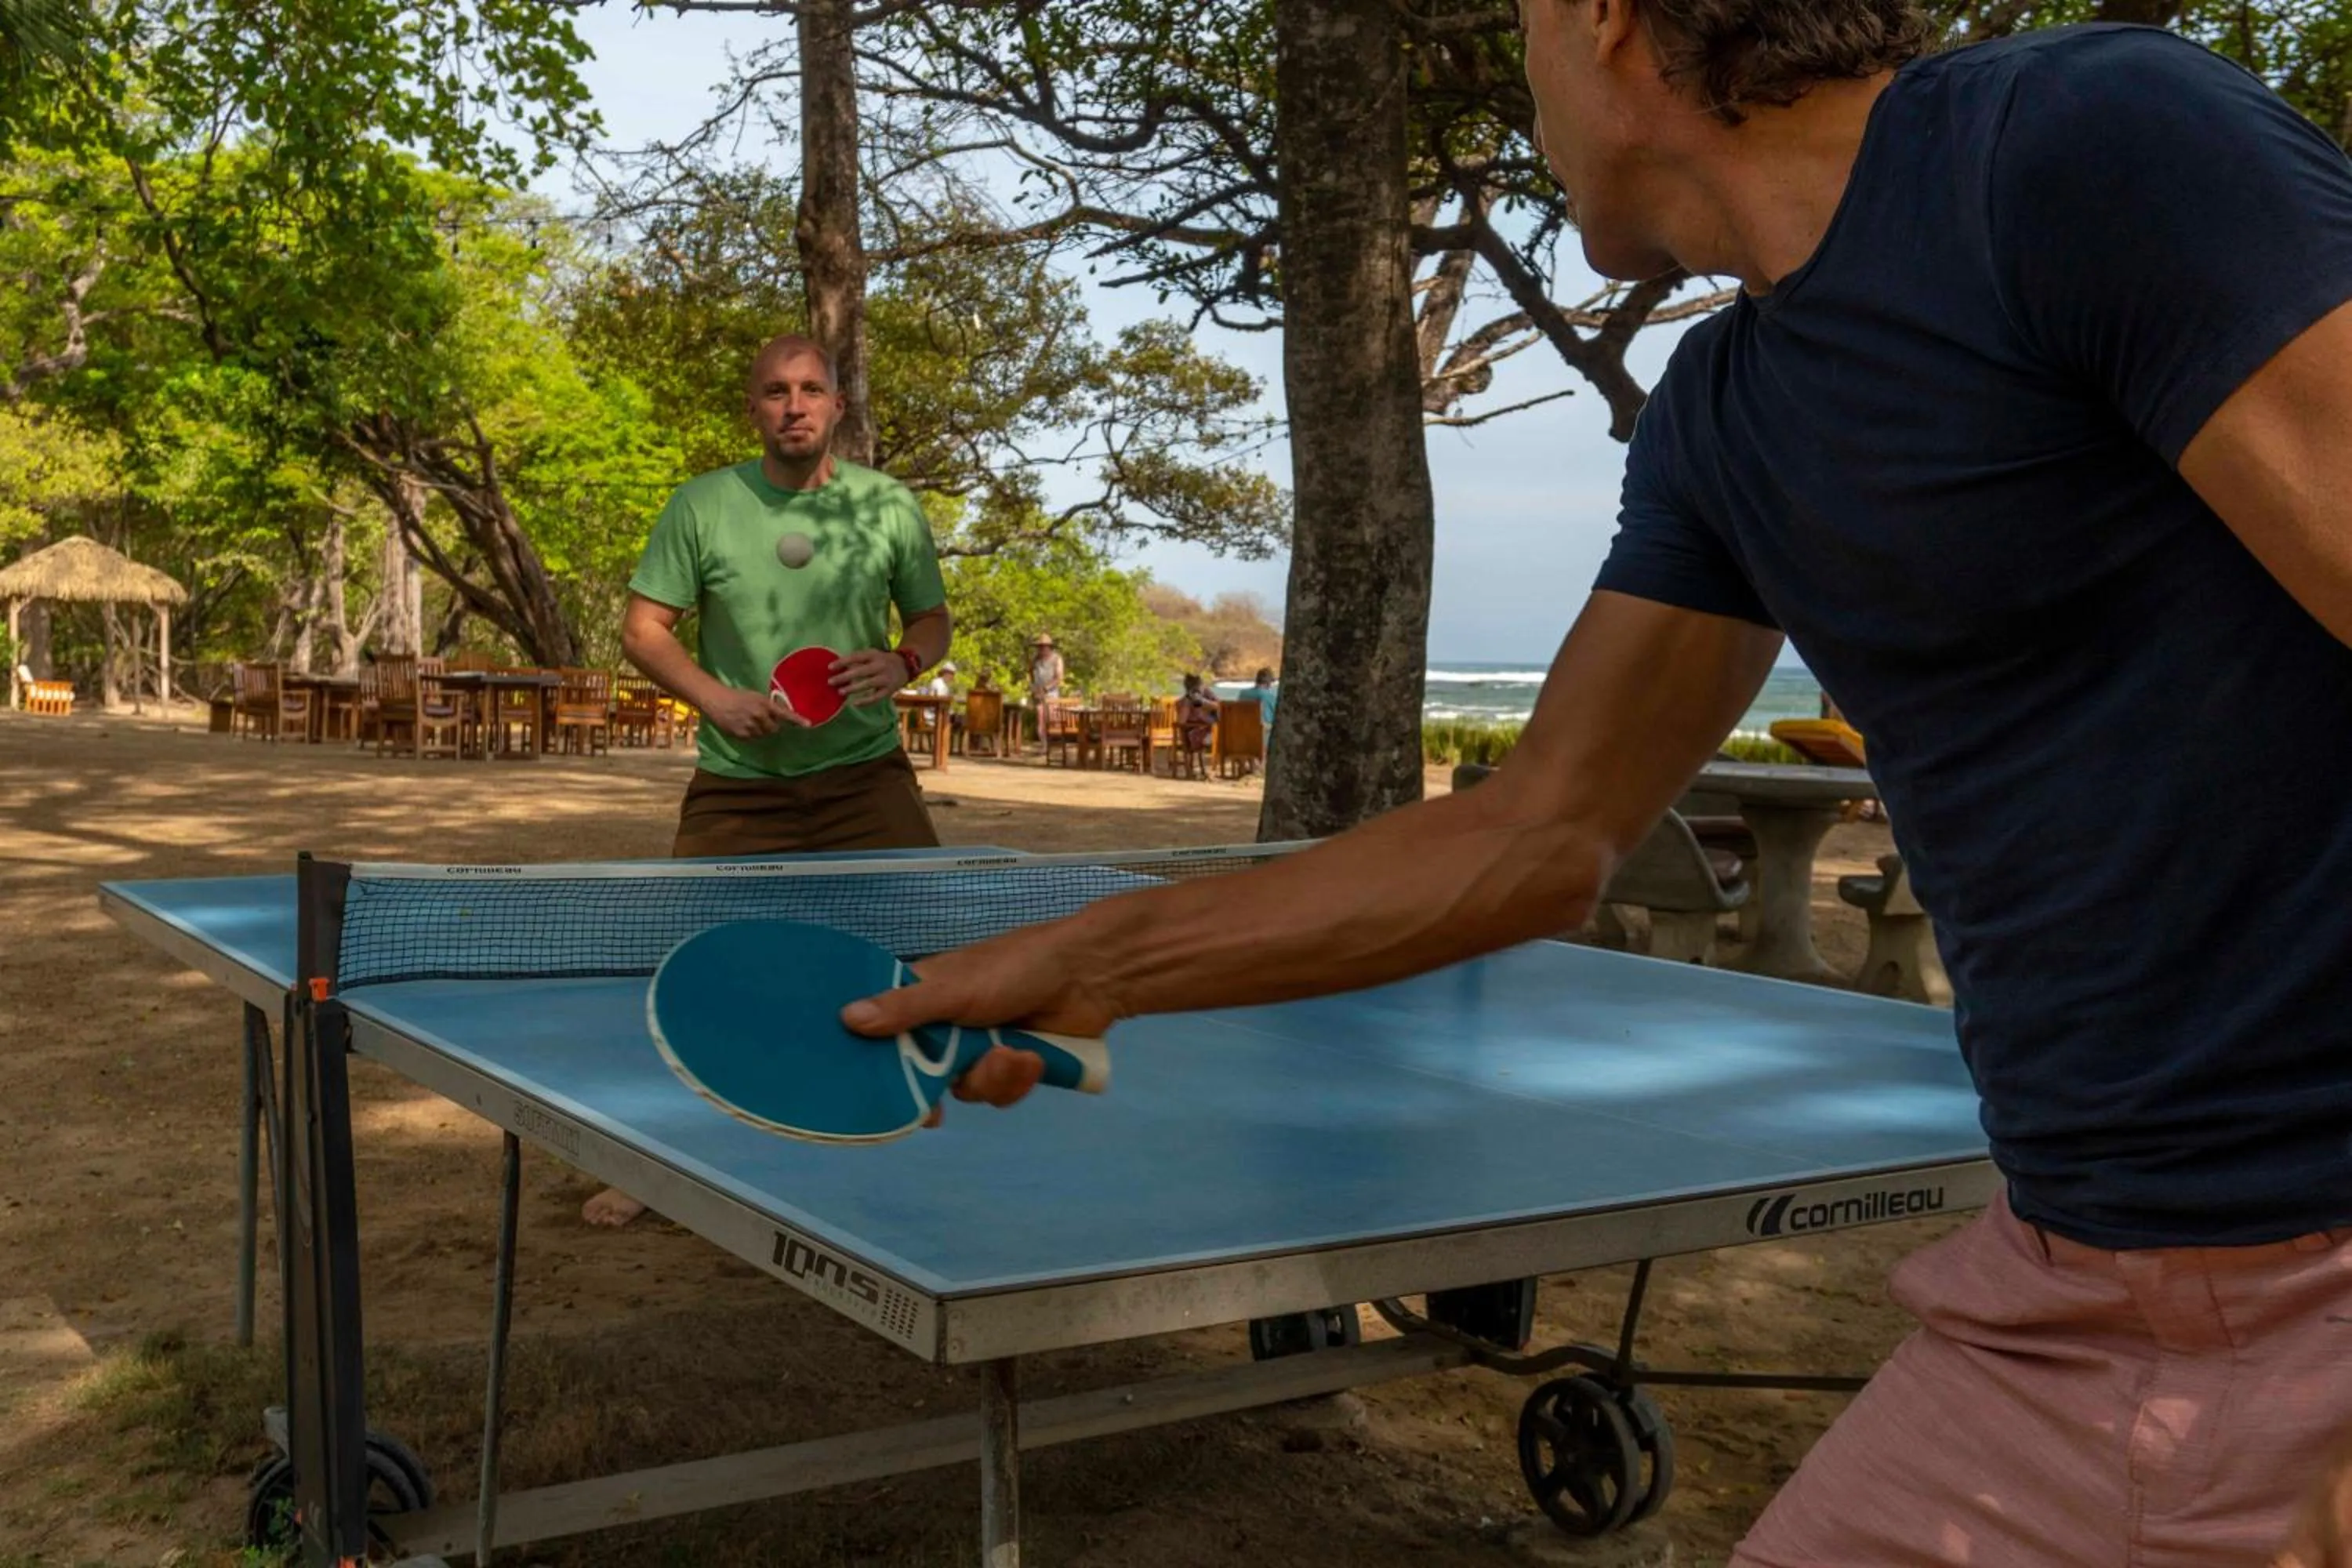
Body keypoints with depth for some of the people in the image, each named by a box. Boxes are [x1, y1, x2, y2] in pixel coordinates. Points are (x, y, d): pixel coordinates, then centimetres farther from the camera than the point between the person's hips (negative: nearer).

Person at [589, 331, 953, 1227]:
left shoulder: (889, 506, 0)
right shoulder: (700, 506, -3)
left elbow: (932, 618, 9)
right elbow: (643, 629, 0)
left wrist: (902, 664, -13)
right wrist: (719, 699, -16)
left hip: (864, 774, 0)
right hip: (737, 783, 0)